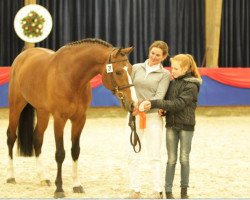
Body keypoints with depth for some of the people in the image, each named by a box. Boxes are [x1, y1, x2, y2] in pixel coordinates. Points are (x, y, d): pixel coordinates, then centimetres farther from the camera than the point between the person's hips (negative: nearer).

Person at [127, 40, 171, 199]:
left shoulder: (164, 74, -1)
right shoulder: (136, 68, 9)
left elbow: (159, 96, -11)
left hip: (153, 116, -3)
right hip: (135, 115, 3)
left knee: (154, 155, -1)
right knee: (134, 154, 5)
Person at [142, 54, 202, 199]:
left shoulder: (192, 86, -13)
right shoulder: (172, 82, 6)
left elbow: (178, 104, -22)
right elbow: (167, 100, 17)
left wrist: (155, 103, -28)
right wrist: (163, 109, -8)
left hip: (186, 126, -4)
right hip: (171, 125, 4)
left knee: (184, 159, 5)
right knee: (171, 159, 5)